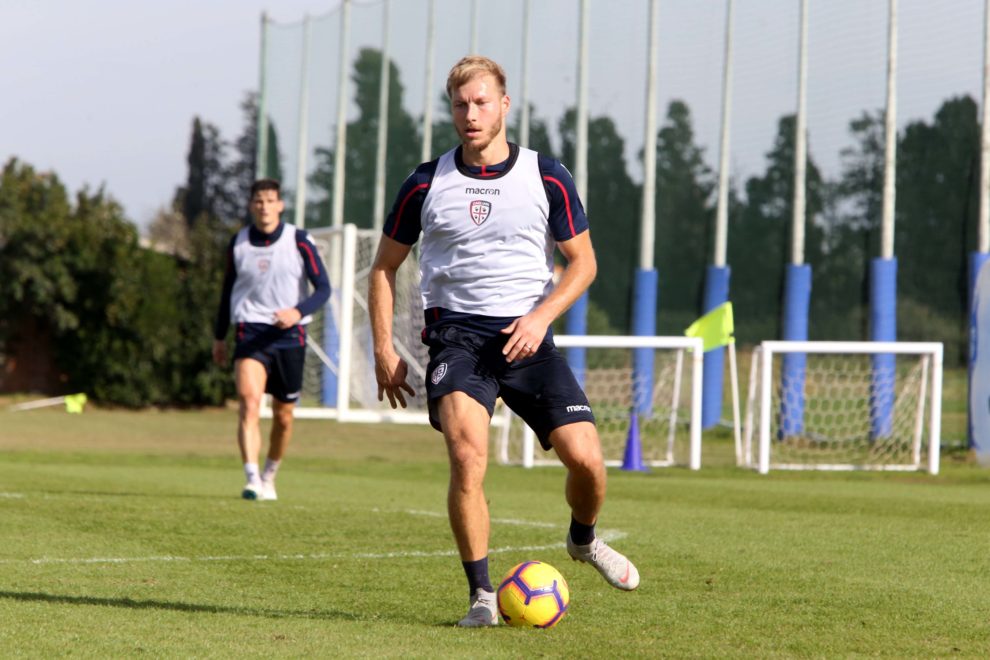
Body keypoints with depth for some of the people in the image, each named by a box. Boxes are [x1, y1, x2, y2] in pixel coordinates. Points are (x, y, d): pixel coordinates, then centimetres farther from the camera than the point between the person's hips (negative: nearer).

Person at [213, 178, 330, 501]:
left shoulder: (299, 242, -2)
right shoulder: (238, 243, 6)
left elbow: (323, 287, -3)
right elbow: (228, 290, 19)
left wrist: (298, 312, -22)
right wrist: (219, 337, 22)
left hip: (289, 335, 0)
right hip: (251, 332, 0)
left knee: (283, 415, 8)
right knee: (249, 401, -22)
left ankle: (269, 476, 32)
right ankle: (252, 479, -29)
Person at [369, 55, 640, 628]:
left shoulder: (547, 178, 2)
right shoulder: (427, 184, 4)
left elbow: (583, 262, 8)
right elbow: (385, 267, 13)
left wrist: (542, 315, -10)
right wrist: (385, 351, 4)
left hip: (527, 337, 1)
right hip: (457, 333, -1)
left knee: (586, 457, -10)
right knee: (468, 457, -24)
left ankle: (584, 539, 25)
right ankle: (482, 596, -13)